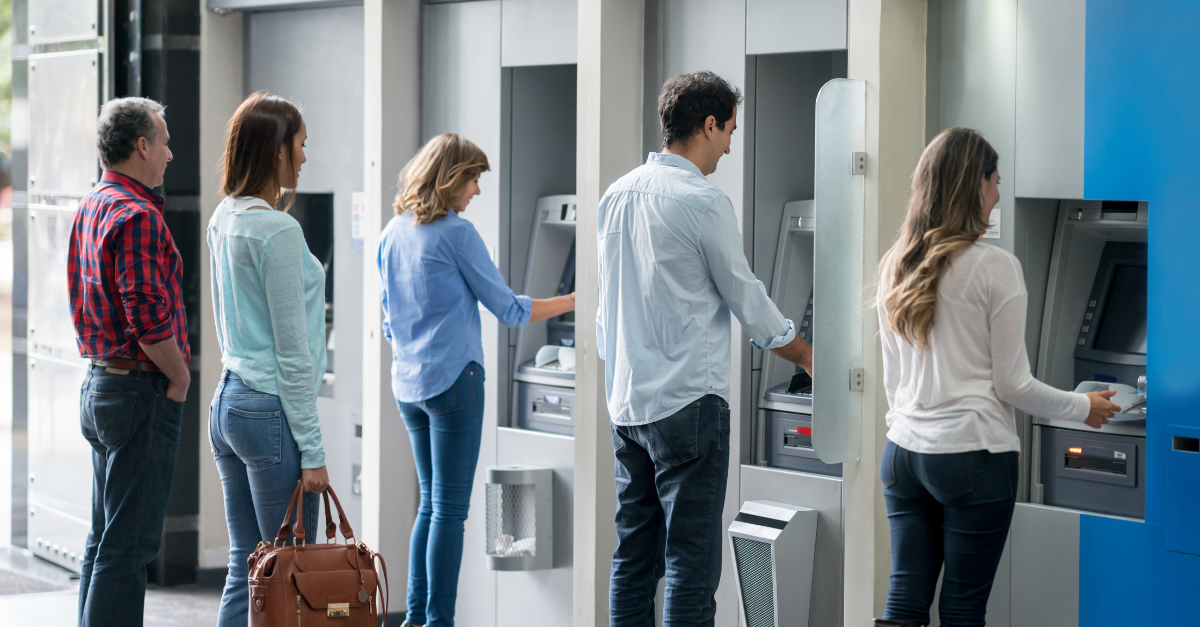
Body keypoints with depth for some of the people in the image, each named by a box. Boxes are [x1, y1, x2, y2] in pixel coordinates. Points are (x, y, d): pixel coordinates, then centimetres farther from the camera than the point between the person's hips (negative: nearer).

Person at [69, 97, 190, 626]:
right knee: (129, 544, -8)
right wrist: (180, 376, -10)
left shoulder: (89, 208, 13)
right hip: (141, 393, -10)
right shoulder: (137, 216, -18)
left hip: (98, 384, 10)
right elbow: (149, 317, -25)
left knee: (104, 539, 15)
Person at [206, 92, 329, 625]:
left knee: (245, 569, 11)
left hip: (227, 402, 9)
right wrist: (311, 450, -13)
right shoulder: (278, 231, -16)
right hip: (271, 411, -9)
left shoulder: (223, 220, 11)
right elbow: (292, 352, -16)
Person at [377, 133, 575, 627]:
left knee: (431, 502, 14)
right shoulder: (457, 233, -12)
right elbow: (508, 309, -7)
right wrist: (573, 301, 2)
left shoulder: (392, 234, 10)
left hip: (407, 383, 8)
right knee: (450, 506, -4)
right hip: (452, 379, -8)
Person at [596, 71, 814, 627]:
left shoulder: (617, 195, 10)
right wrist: (805, 355, 12)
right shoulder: (703, 202, -12)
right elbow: (745, 296, -3)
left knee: (634, 555, 11)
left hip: (625, 403, 8)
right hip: (687, 401, -8)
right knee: (691, 562, -6)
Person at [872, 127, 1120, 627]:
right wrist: (1084, 408, 8)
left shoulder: (895, 266, 9)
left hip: (905, 452, 6)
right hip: (972, 455, -6)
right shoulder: (994, 268, -10)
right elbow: (1012, 385, -7)